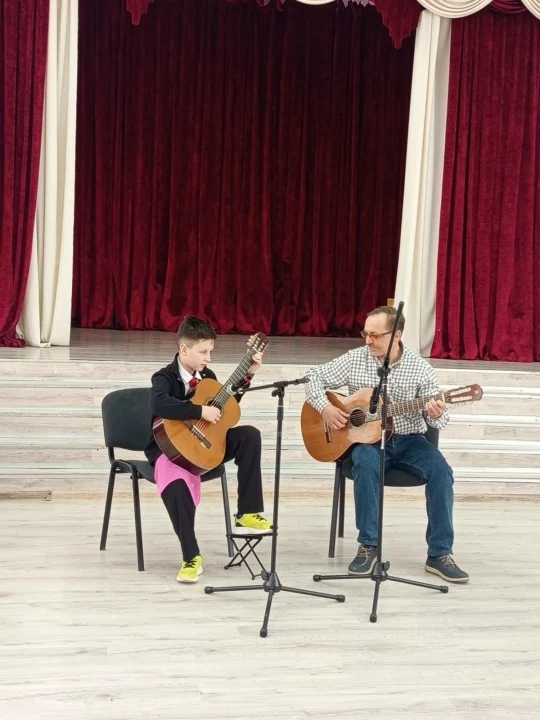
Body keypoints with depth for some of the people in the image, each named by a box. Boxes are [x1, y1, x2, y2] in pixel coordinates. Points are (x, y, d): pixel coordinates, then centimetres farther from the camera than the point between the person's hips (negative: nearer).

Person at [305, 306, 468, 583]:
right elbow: (314, 376, 4)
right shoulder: (354, 360, -2)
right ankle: (368, 546, -23)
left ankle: (439, 553, -18)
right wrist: (325, 408, -13)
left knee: (441, 471, -26)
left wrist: (436, 415, -29)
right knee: (366, 464, -35)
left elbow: (438, 419, -4)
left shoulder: (420, 368, -4)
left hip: (408, 440, 1)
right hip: (367, 438, -1)